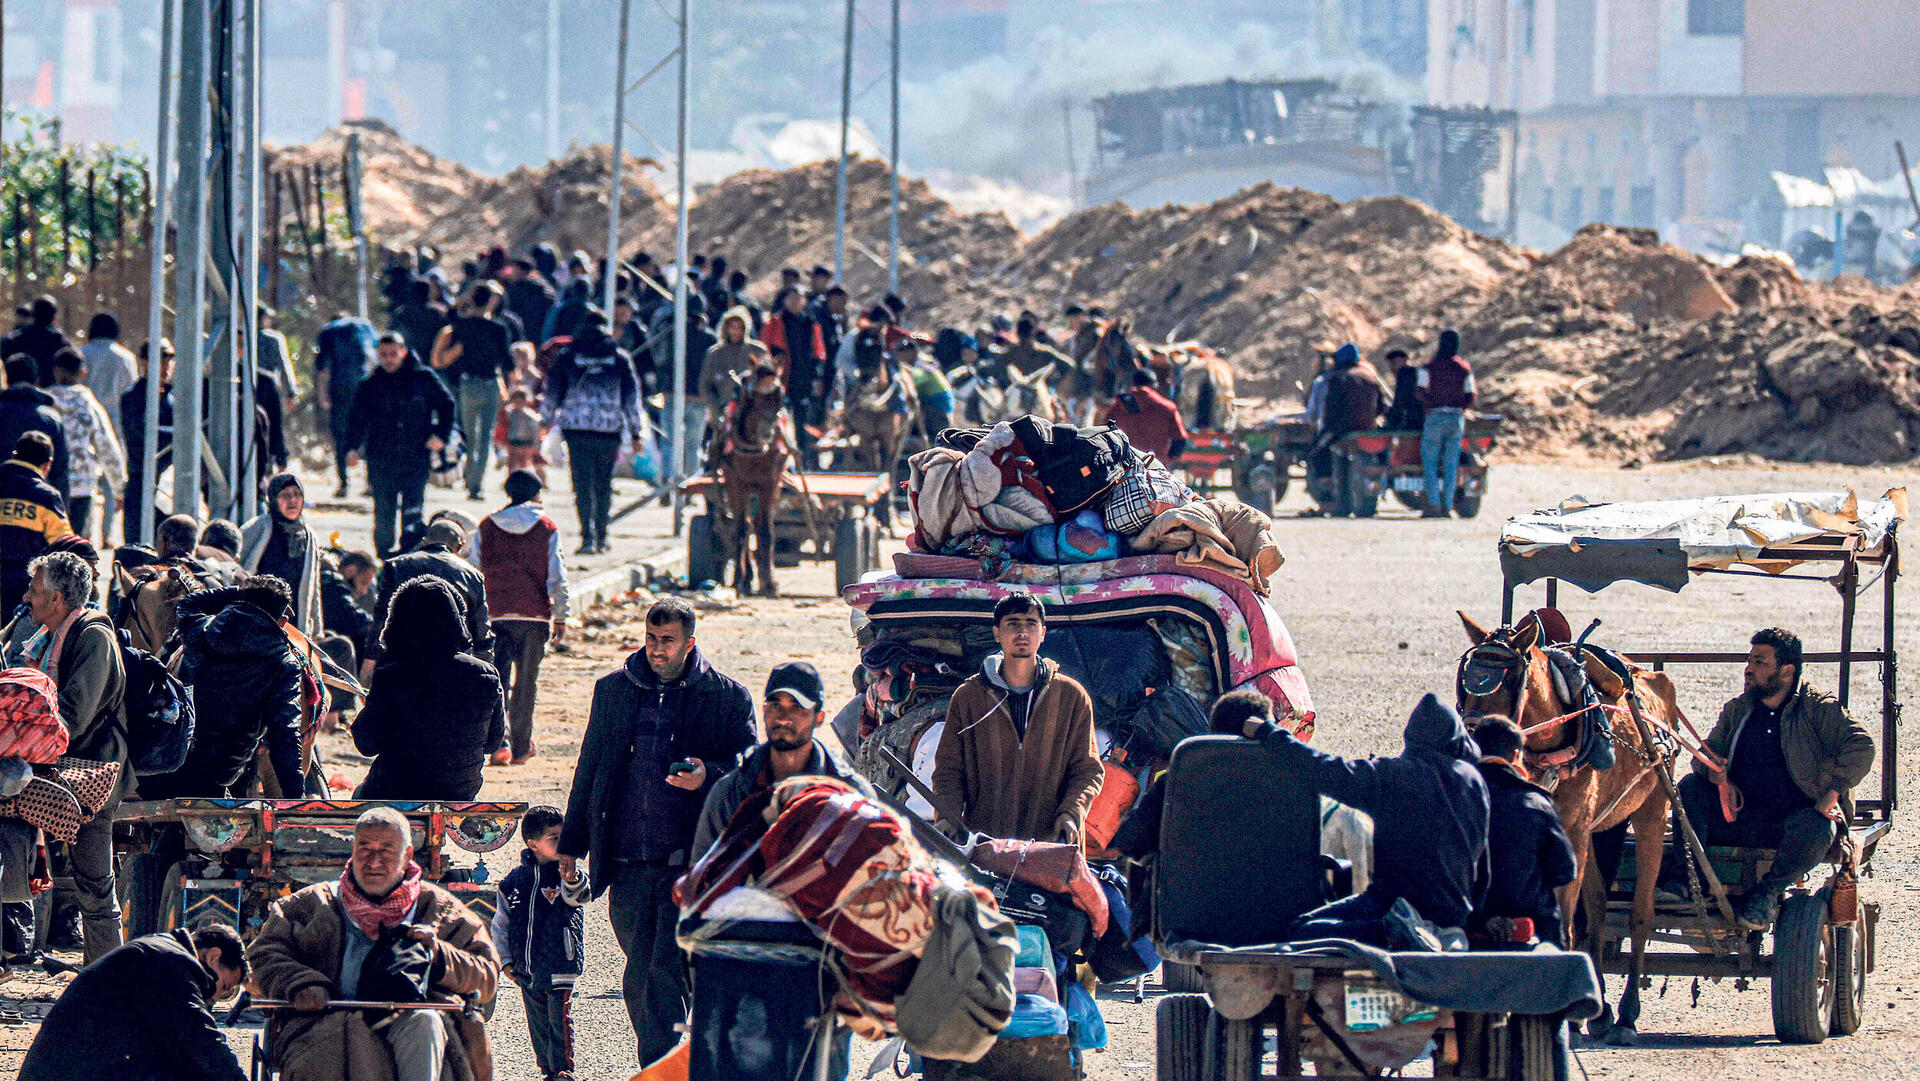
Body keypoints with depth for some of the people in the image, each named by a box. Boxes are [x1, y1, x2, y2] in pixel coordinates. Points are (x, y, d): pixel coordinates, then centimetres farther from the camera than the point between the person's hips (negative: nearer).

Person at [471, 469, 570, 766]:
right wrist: (560, 618, 5)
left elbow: (473, 574, 5)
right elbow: (557, 578, -3)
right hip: (535, 615, -1)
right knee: (526, 682, 10)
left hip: (495, 615, 1)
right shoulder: (547, 529, -1)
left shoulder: (486, 527, 4)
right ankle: (521, 747, 16)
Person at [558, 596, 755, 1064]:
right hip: (627, 862, 4)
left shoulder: (727, 697, 2)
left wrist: (708, 776, -16)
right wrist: (572, 844, 18)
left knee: (666, 975, -13)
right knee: (639, 978, 9)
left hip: (688, 863, -4)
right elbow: (589, 768, 19)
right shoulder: (613, 690, 12)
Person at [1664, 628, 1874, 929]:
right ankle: (1680, 876, -20)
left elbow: (1860, 748, -15)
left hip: (1801, 813, -5)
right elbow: (1705, 754, 14)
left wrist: (1832, 793, -24)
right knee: (1690, 788, -15)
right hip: (1742, 816, 5)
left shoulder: (1819, 708, -4)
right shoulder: (1737, 709, 12)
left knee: (1813, 830, -39)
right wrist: (1716, 774, -11)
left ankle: (1768, 892, -16)